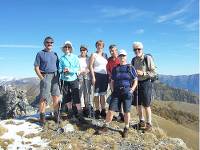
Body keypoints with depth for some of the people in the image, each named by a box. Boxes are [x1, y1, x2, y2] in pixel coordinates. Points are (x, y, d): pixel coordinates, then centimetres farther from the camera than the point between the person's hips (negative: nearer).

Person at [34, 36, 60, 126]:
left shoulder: (54, 54, 15)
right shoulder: (40, 54, 2)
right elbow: (36, 68, -2)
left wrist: (58, 76, 7)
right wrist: (42, 78, -10)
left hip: (55, 77, 5)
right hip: (45, 76, -4)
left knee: (56, 97, 6)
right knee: (44, 98, -3)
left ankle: (56, 115, 17)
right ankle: (42, 117, 5)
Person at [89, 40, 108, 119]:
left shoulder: (104, 55, 17)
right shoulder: (94, 55, 1)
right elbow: (91, 66, -6)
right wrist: (93, 77, -14)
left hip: (105, 76, 5)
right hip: (97, 75, -5)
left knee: (103, 94, 10)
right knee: (96, 94, -1)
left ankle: (103, 111, 18)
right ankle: (97, 111, 8)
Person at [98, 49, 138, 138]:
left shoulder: (130, 68, 5)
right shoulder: (115, 69, 12)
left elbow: (135, 81, 7)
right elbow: (112, 81, 16)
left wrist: (132, 89, -5)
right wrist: (113, 90, 3)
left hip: (127, 92, -2)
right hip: (116, 92, 2)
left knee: (126, 111, 4)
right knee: (111, 110, -1)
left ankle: (126, 129, 21)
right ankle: (105, 126, 14)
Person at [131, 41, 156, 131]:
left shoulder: (148, 58, -10)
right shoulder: (133, 60, 7)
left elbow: (153, 72, -11)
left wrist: (143, 73, -22)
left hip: (146, 83, -5)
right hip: (136, 83, 5)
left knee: (146, 105, -1)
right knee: (138, 104, 10)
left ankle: (149, 123, 14)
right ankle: (141, 121, 27)